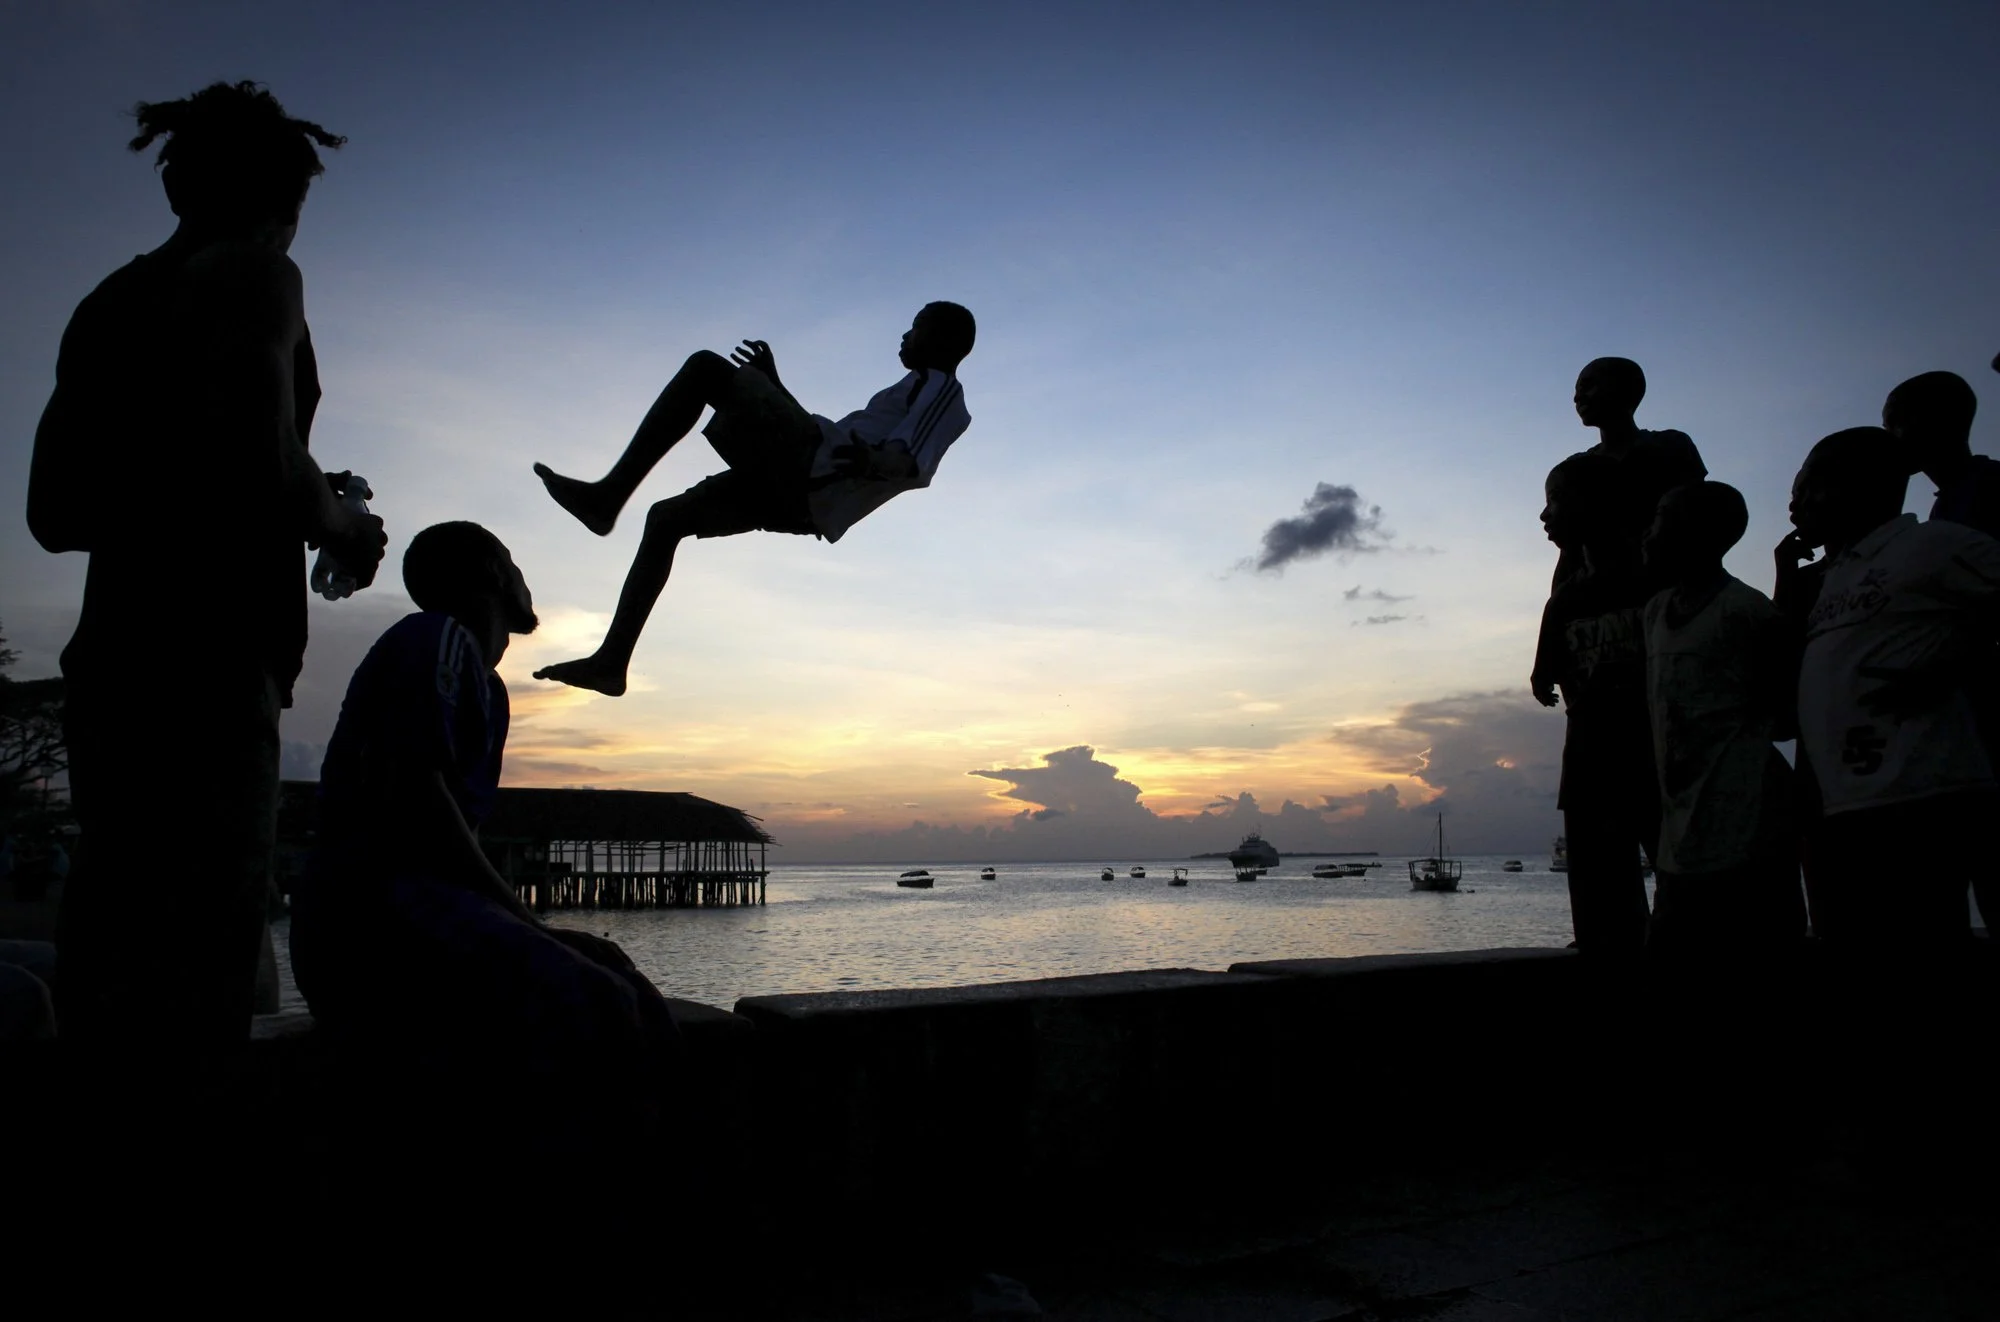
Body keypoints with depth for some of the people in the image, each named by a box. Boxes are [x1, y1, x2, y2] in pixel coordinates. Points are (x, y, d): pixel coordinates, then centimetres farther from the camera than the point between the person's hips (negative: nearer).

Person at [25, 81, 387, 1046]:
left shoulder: (108, 304, 21)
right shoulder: (253, 273, -1)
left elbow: (52, 515, 22)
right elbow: (265, 459, -18)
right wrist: (343, 528, 1)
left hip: (109, 663, 8)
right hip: (209, 666, -8)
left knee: (108, 967, 12)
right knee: (192, 977, -7)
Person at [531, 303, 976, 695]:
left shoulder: (940, 387, 5)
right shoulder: (922, 393, 34)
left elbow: (916, 463, -17)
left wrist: (873, 462, -38)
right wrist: (772, 384, 40)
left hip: (813, 473, -10)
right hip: (809, 502, 10)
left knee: (706, 366, -12)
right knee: (665, 519, 16)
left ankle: (608, 496, -18)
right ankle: (611, 661, 11)